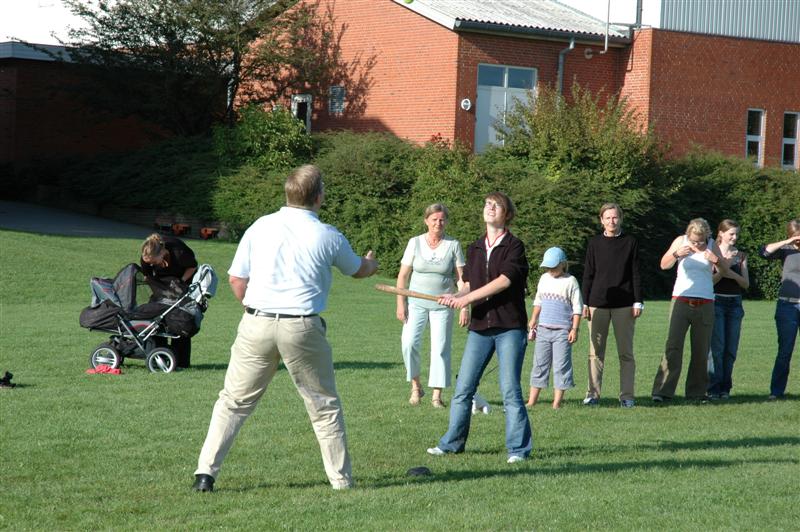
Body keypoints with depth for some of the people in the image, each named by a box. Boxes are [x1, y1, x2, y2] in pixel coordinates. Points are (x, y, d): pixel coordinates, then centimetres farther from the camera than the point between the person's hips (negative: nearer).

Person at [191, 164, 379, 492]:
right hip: (302, 328, -1)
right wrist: (372, 262, 44)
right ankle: (342, 480, 16)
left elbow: (236, 280, 6)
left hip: (256, 325, 2)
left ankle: (205, 473, 2)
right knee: (325, 406, 12)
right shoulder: (327, 236, 1)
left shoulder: (261, 226, 5)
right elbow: (358, 271, 20)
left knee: (234, 401, 9)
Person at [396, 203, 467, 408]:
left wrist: (465, 307, -7)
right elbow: (403, 276, 4)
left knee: (440, 348, -4)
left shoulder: (453, 245, 0)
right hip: (416, 302, 0)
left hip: (442, 305, 0)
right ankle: (416, 386, 3)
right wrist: (401, 303, -3)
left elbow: (461, 279, 0)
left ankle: (437, 395, 3)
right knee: (409, 342, -15)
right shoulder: (415, 243, 1)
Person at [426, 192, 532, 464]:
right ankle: (452, 442, 17)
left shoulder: (514, 246, -4)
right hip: (479, 327, 5)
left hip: (509, 327, -5)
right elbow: (469, 285, 16)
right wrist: (455, 296, -5)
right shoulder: (474, 249, 15)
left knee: (510, 390, -6)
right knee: (463, 388, 6)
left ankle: (518, 448, 1)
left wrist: (468, 297, -15)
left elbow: (504, 280, -16)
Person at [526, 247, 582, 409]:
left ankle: (557, 402, 1)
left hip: (562, 331, -5)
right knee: (539, 364, 6)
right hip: (543, 329, 5)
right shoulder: (544, 278, 10)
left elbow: (577, 308, -5)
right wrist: (533, 321, 19)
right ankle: (532, 400, 9)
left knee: (561, 365, -3)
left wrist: (575, 329, -10)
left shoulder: (570, 281, -5)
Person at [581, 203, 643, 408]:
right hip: (598, 303, 1)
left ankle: (626, 395, 5)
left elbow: (636, 274, 6)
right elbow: (588, 275, 8)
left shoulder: (630, 242, 5)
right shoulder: (594, 243, 7)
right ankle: (593, 393, 7)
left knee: (626, 352, 1)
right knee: (596, 351, 2)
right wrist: (585, 303, 3)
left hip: (624, 305, -1)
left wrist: (638, 302, -1)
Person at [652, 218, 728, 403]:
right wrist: (676, 254, -22)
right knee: (673, 346, -11)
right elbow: (664, 265, -3)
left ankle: (697, 392, 9)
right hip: (681, 300, -2)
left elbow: (725, 270, 6)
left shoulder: (712, 245, 5)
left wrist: (716, 260, -15)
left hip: (705, 303, 2)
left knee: (701, 350, 2)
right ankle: (662, 391, -15)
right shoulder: (681, 241, 1)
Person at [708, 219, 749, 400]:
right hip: (716, 302, -4)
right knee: (717, 347, -10)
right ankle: (713, 388, -7)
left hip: (735, 304, 4)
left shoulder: (741, 256, 11)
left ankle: (725, 388, 8)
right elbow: (709, 281, -6)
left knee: (731, 349, 2)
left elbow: (746, 283, 7)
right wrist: (724, 268, -17)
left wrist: (734, 275, -11)